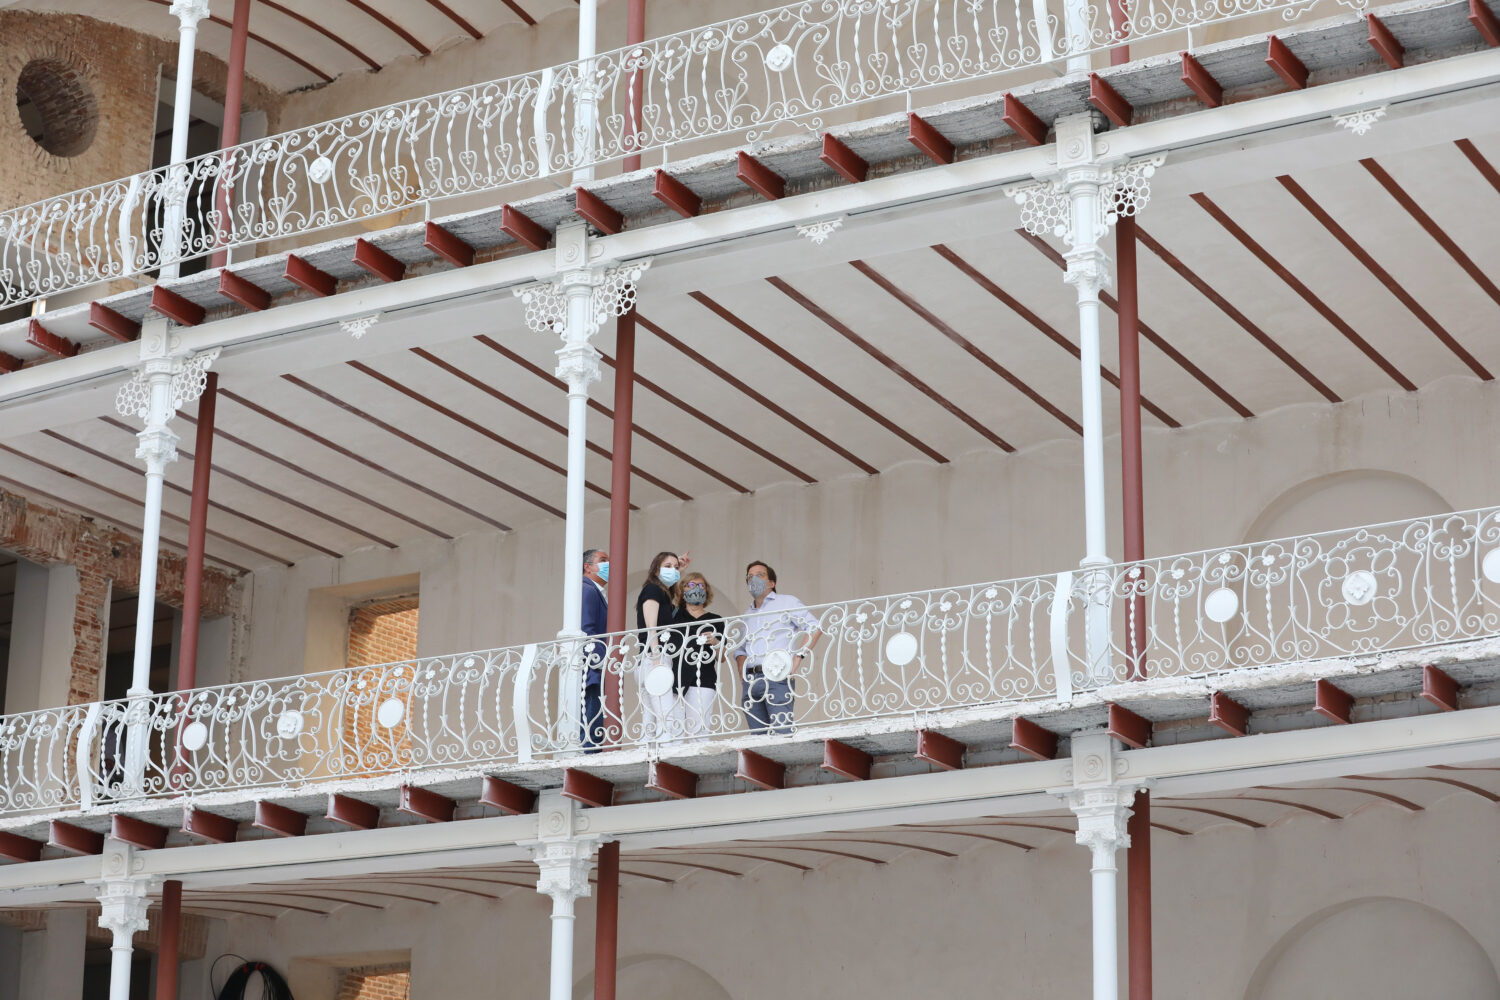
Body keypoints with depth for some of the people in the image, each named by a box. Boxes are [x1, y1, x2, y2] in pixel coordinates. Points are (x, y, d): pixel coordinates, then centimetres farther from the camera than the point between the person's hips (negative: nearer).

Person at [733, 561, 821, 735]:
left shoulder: (787, 602, 8)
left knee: (782, 734, -17)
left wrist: (799, 655, -9)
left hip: (776, 679, -6)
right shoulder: (748, 615, 25)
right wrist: (742, 674, 9)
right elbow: (740, 649, 29)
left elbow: (815, 628, 1)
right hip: (750, 680, 6)